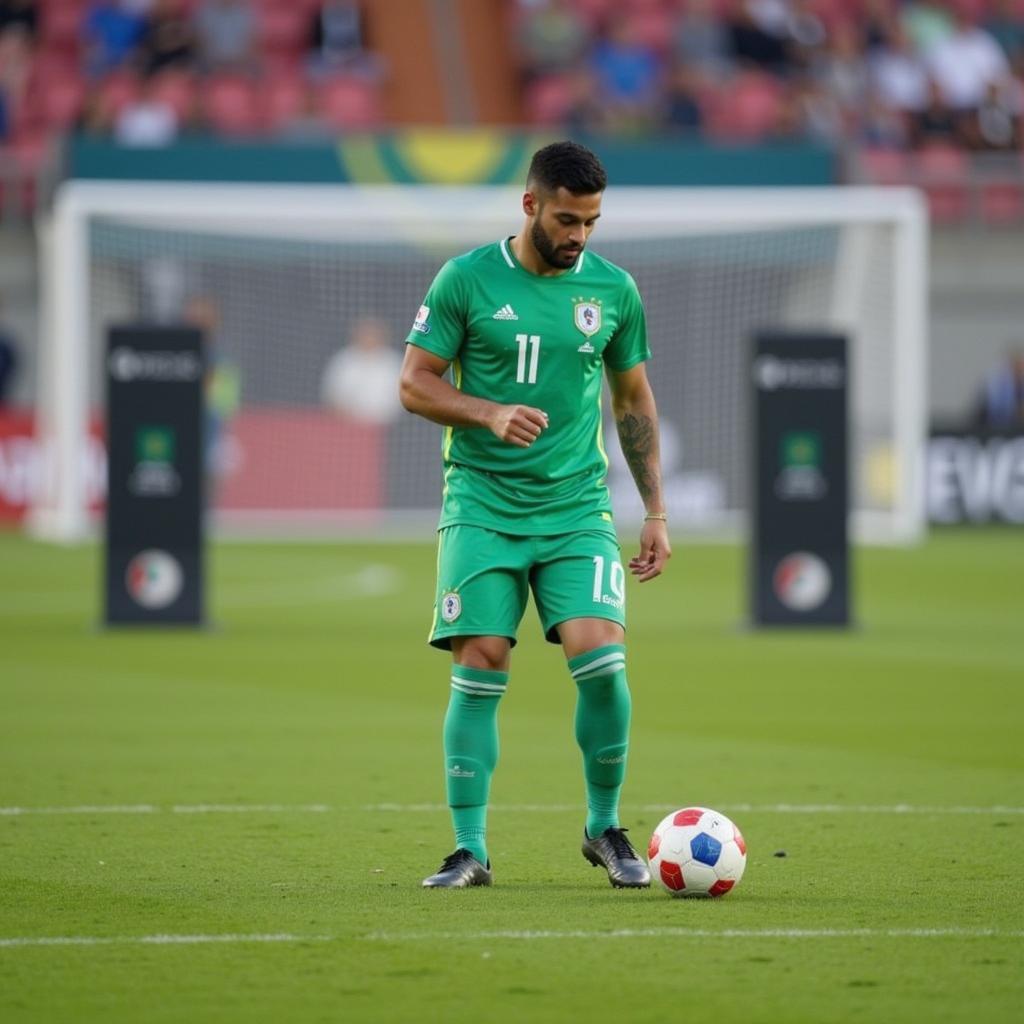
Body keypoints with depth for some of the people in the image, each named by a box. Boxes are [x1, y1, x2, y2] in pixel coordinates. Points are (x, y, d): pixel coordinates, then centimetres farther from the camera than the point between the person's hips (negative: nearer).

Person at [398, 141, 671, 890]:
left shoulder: (614, 289, 6)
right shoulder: (467, 280, -2)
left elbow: (635, 401, 16)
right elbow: (414, 383, 0)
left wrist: (656, 511, 12)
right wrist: (490, 413, -18)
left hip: (577, 506, 1)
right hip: (482, 507, -1)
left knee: (601, 658, -14)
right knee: (480, 670, -7)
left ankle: (604, 828, 5)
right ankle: (470, 848, 1)